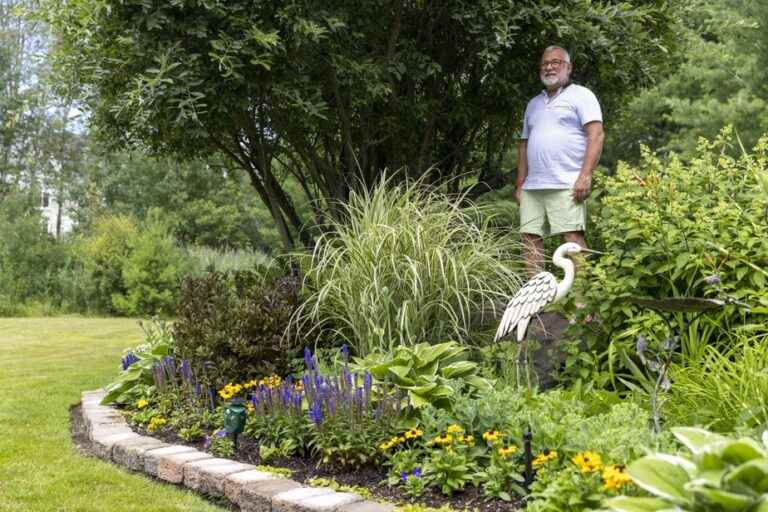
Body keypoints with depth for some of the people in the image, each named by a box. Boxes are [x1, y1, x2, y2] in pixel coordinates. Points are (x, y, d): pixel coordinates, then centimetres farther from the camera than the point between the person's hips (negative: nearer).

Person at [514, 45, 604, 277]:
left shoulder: (581, 95, 5)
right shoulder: (533, 104, 25)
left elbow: (596, 135, -5)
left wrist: (585, 175, -16)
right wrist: (520, 184, 18)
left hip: (566, 185, -6)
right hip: (533, 187, 7)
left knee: (573, 237, -13)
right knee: (529, 238, 1)